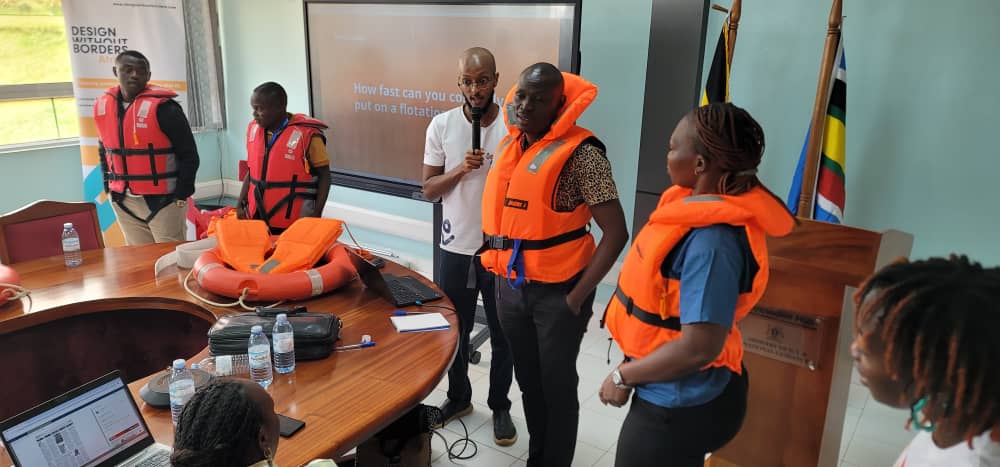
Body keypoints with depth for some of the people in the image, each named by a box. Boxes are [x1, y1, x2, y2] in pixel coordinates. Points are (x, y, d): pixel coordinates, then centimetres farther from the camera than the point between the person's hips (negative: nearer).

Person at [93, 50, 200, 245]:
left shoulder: (162, 107, -14)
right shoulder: (102, 106, 4)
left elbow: (189, 155, -11)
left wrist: (181, 195, -12)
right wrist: (109, 185, 13)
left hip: (162, 199, -6)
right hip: (123, 201, 6)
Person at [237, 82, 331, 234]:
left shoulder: (306, 134, -12)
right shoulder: (253, 129, 6)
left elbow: (324, 176, -6)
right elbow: (252, 171, 16)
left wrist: (317, 213, -13)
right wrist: (241, 204, 10)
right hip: (257, 218, 5)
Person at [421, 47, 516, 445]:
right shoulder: (442, 125, -3)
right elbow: (428, 190, -1)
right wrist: (460, 170, -19)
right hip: (455, 248, 2)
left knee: (503, 335, 12)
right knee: (454, 330, 17)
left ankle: (500, 406, 32)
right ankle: (458, 397, 39)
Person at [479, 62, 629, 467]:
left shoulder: (581, 153, -16)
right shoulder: (507, 147, 5)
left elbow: (615, 233, -17)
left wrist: (578, 296, -17)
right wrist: (499, 270, 10)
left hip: (557, 292, -6)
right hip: (511, 288, 7)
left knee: (557, 385, 10)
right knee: (528, 380, 21)